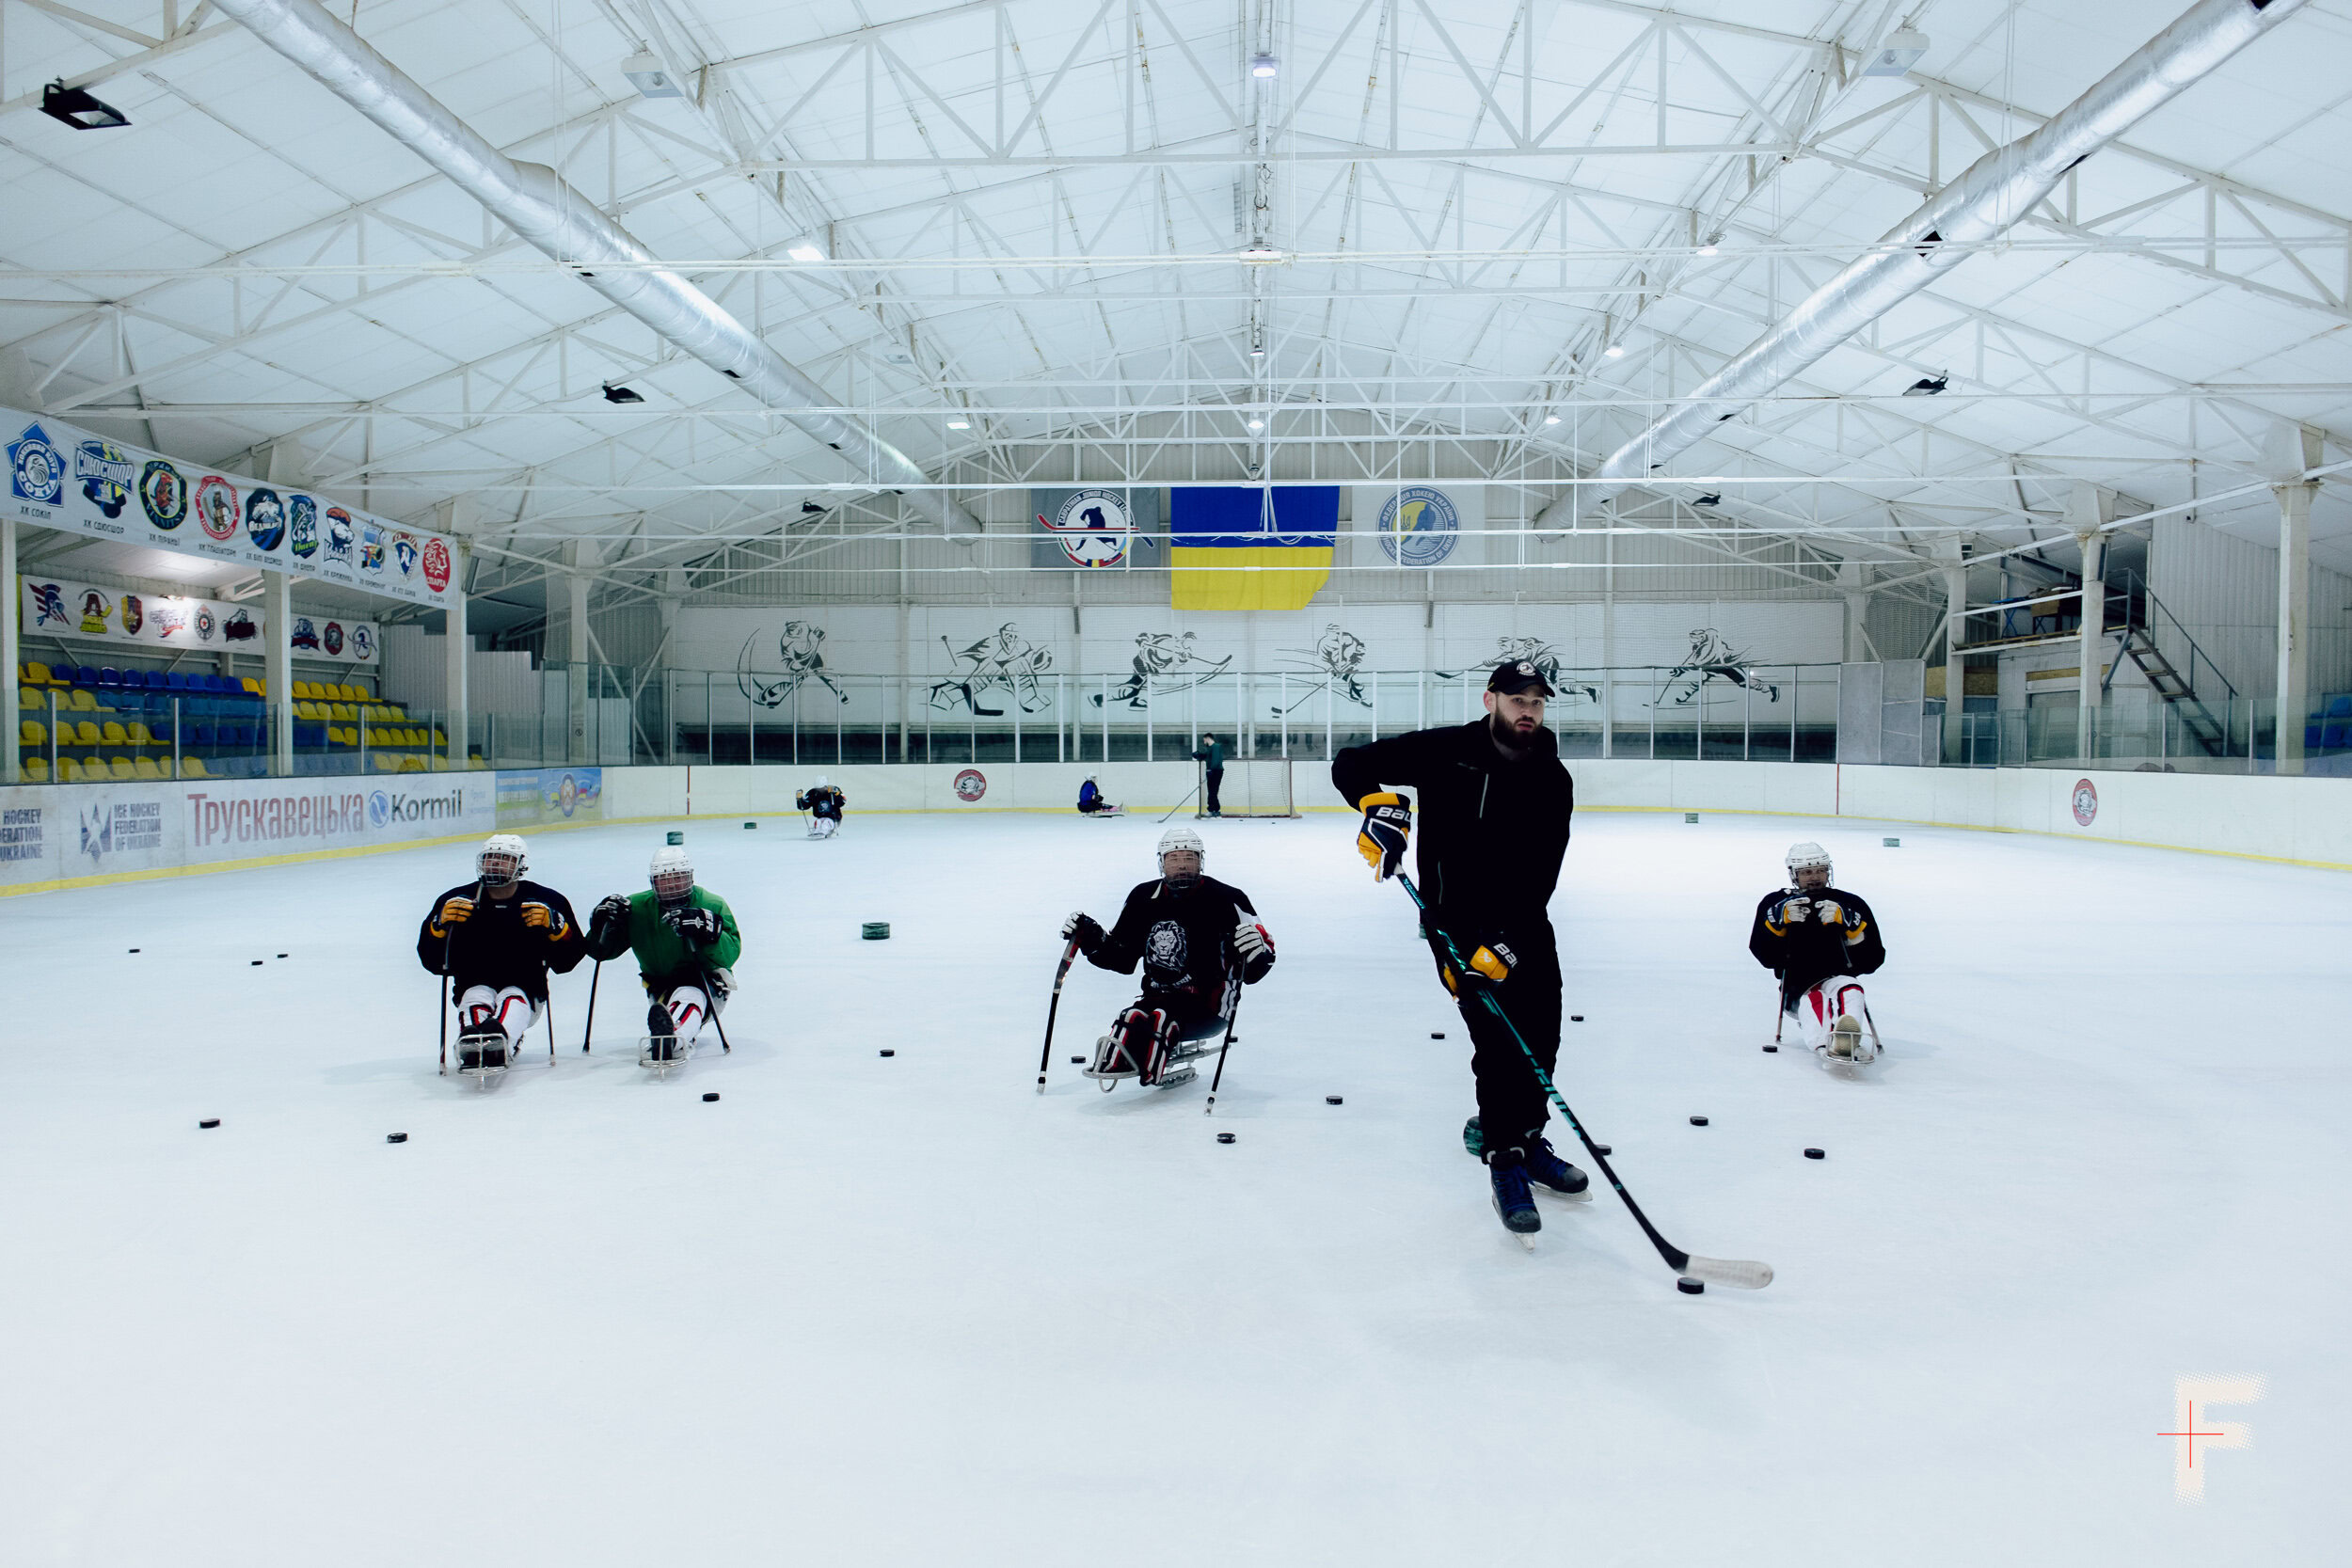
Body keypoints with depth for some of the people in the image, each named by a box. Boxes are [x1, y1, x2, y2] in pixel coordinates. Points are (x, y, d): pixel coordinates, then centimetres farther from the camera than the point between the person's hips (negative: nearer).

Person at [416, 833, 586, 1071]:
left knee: (513, 999, -33)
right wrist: (441, 924, -13)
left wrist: (553, 925, -18)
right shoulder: (458, 900, 6)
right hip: (475, 986, 2)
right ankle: (472, 1050, -60)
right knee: (477, 997, -31)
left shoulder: (545, 901, 2)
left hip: (526, 990, -2)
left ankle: (498, 1037, -65)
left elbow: (567, 960, 0)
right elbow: (433, 962, 5)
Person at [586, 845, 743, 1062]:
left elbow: (730, 954, -18)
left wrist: (706, 930, -37)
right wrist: (603, 921, -18)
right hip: (661, 985, 13)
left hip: (707, 981, -12)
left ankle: (675, 1036, -69)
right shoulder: (637, 908, 1)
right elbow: (600, 951, 2)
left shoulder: (712, 905, -7)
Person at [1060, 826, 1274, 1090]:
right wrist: (1091, 937, -2)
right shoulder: (1144, 898, 4)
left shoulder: (1225, 900, -11)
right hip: (1159, 997, 5)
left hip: (1208, 1008, -4)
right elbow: (1121, 958, 15)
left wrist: (1257, 950, -36)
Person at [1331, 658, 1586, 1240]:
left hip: (1522, 920, 4)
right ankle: (1505, 1164, 2)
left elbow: (1538, 877, -15)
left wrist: (1502, 946, -25)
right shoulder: (1445, 751, -13)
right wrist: (1379, 803, -31)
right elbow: (1349, 764, -10)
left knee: (1541, 1034, 9)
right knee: (1498, 1038, -11)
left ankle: (1521, 1135, 32)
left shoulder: (1553, 779, -7)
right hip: (1456, 918, -4)